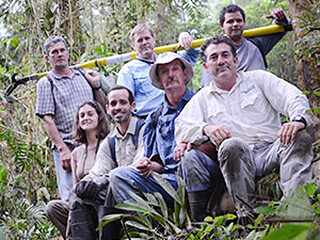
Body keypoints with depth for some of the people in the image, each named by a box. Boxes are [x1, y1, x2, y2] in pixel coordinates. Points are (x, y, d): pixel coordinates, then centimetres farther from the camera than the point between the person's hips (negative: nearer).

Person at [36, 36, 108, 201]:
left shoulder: (83, 76, 18)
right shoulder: (46, 83, 5)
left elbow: (103, 107, 23)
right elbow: (47, 120, -4)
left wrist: (96, 86, 6)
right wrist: (63, 149, -15)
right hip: (67, 147, -4)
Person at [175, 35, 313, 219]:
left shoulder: (257, 78, 19)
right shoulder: (202, 99, 22)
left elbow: (294, 97, 4)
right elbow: (181, 129, 8)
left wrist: (298, 119, -19)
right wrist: (206, 128, -15)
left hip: (272, 149, 1)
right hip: (238, 157, -1)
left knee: (300, 138, -29)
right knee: (231, 145, -35)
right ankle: (246, 210, -38)